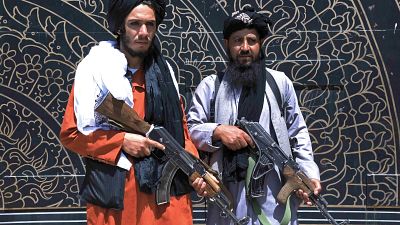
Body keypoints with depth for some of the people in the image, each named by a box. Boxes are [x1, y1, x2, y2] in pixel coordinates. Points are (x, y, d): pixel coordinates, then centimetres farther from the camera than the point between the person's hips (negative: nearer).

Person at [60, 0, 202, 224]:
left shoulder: (164, 70, 10)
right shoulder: (94, 68, -4)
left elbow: (180, 127, 12)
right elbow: (72, 133, -4)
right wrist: (122, 141, -15)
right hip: (115, 191, -3)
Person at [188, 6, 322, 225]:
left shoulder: (280, 83, 12)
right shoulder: (210, 86, 6)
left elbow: (298, 134, 13)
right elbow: (189, 129, 4)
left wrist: (309, 173, 3)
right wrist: (217, 131, -14)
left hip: (275, 190, 1)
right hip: (226, 191, -1)